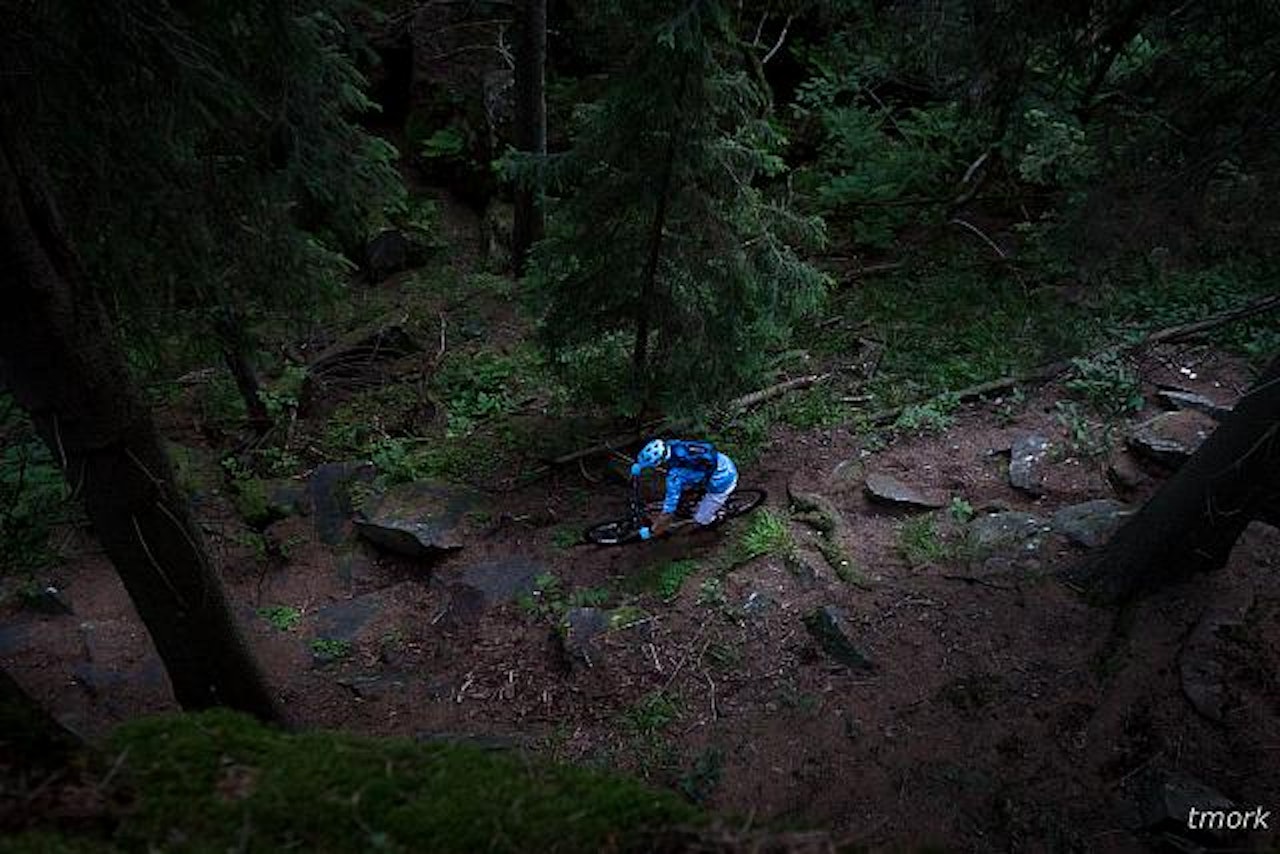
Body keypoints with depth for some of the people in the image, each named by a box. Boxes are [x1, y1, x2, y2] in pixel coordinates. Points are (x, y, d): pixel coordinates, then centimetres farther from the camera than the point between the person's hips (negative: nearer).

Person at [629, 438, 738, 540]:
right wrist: (638, 464, 20)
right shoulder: (671, 444, -11)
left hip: (723, 484, -7)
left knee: (701, 520, 7)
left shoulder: (675, 475, -29)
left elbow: (668, 511, -23)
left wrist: (650, 532, -10)